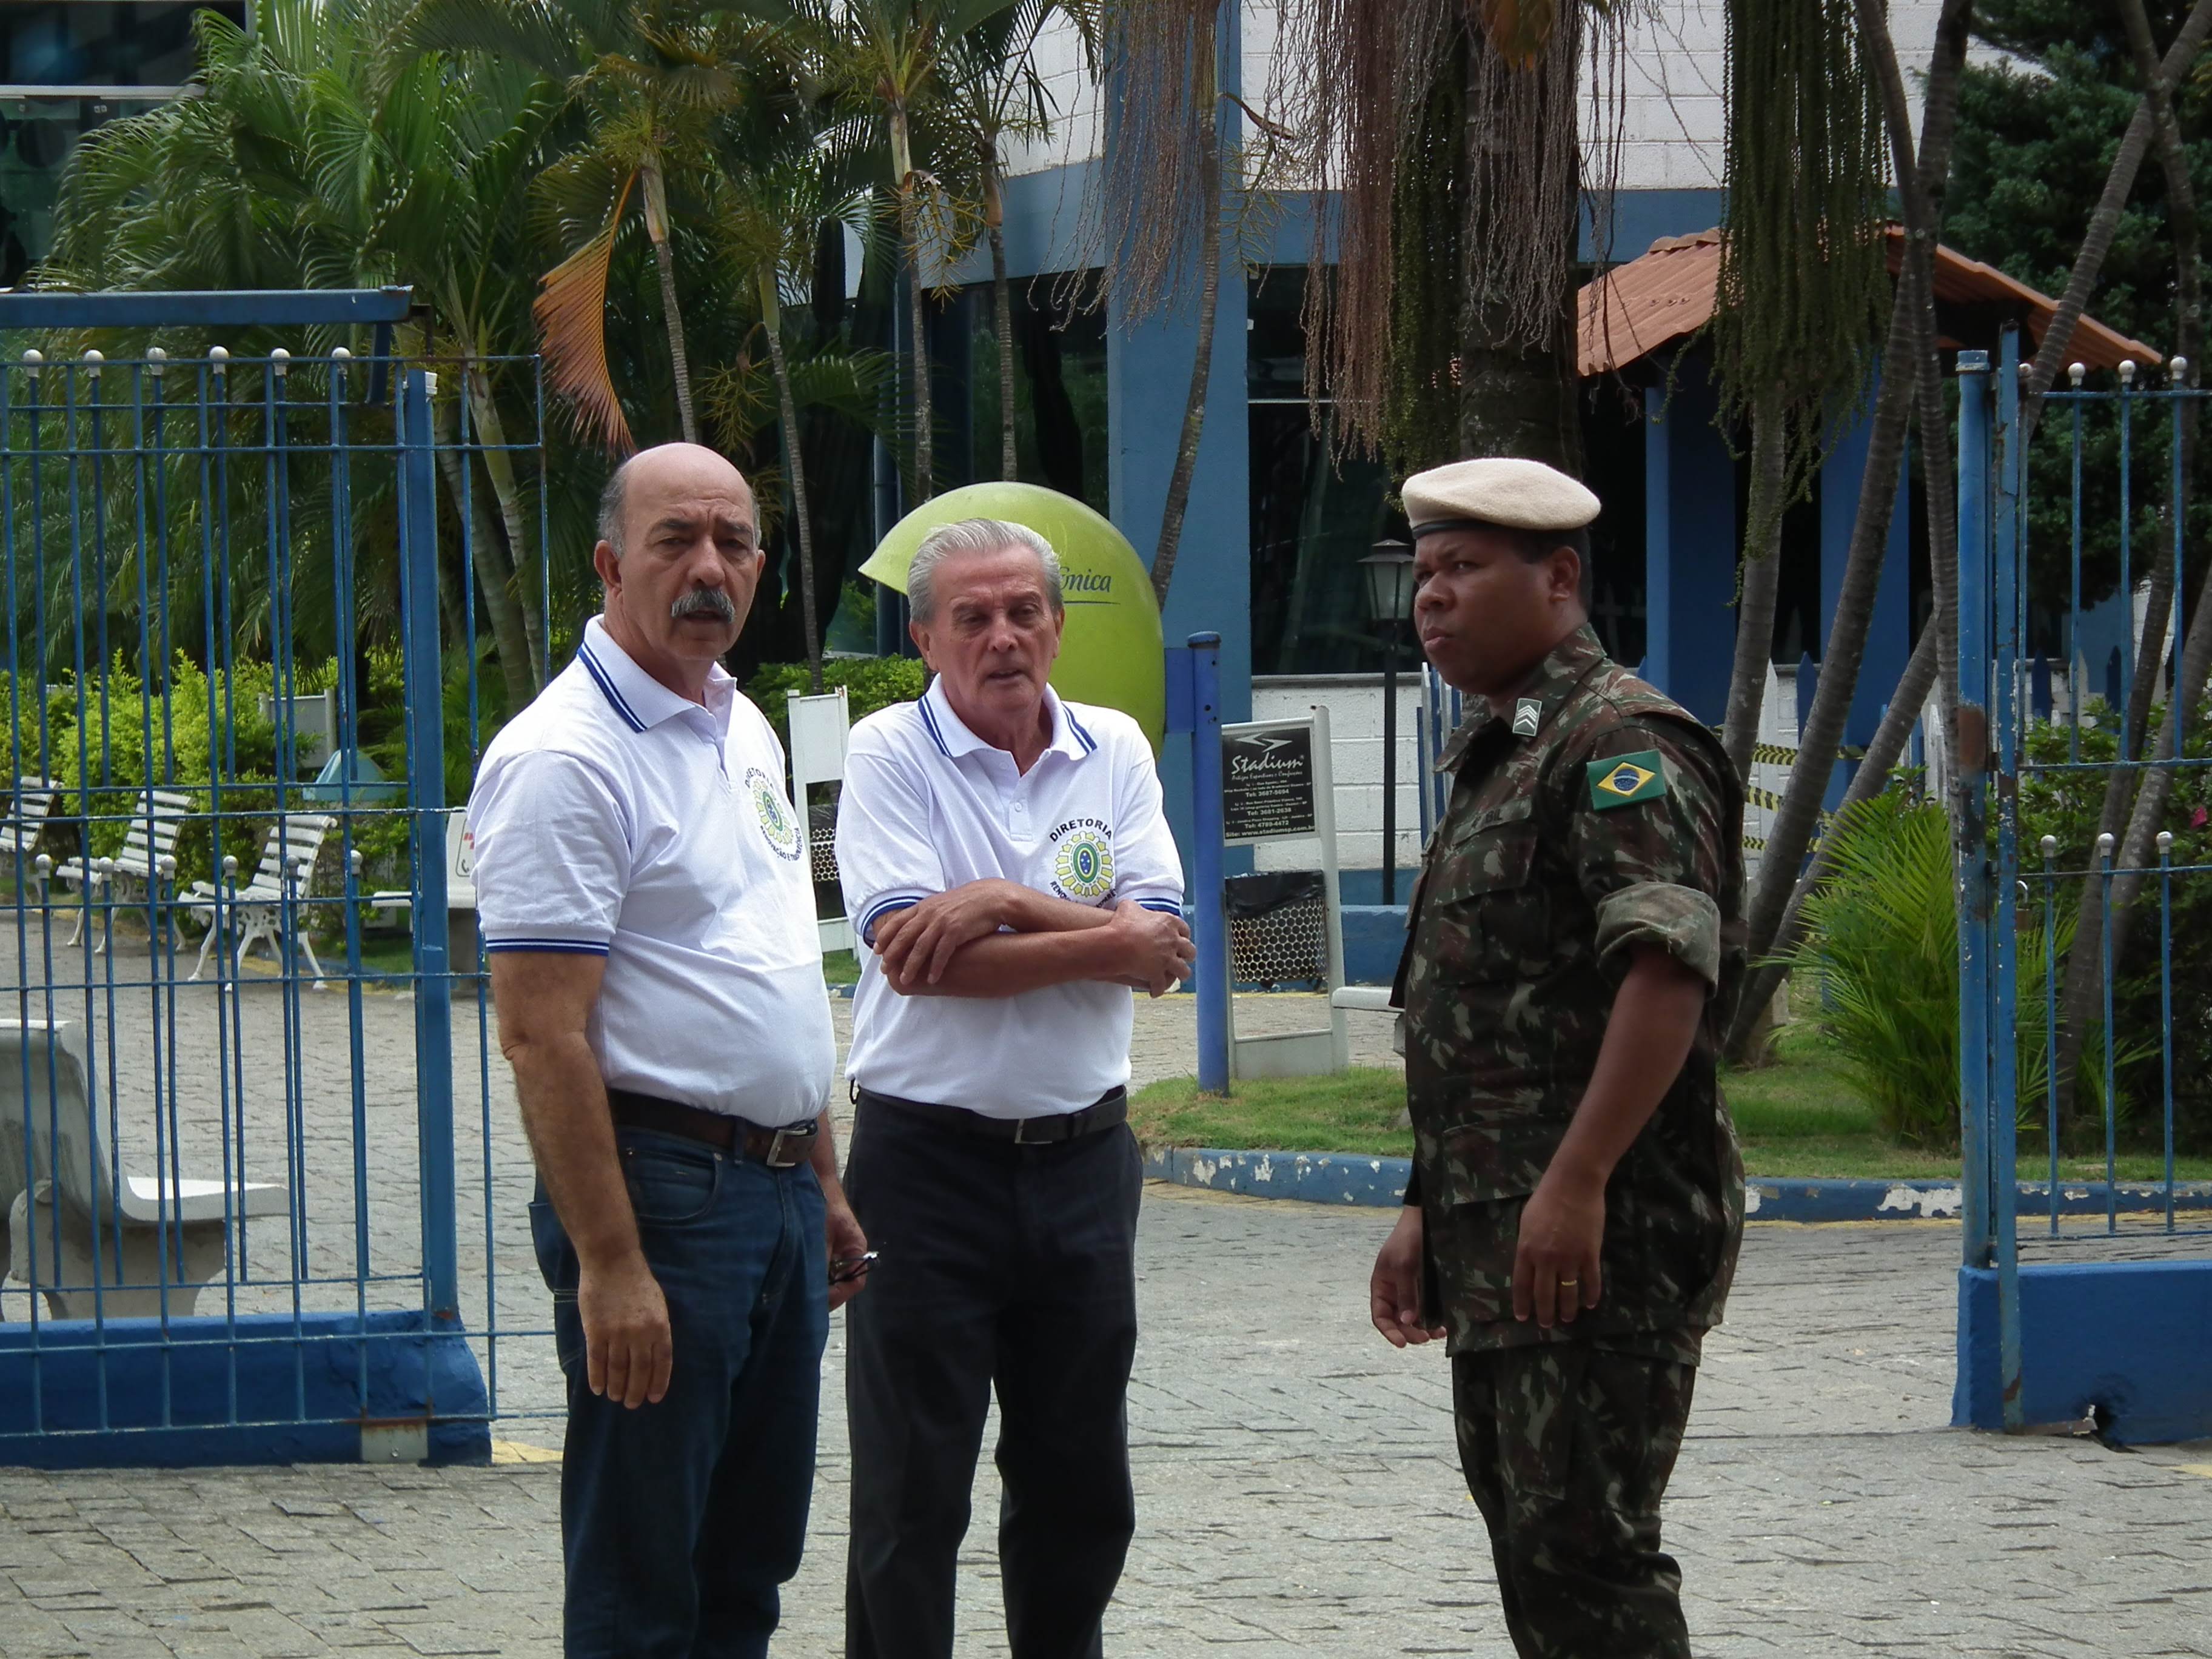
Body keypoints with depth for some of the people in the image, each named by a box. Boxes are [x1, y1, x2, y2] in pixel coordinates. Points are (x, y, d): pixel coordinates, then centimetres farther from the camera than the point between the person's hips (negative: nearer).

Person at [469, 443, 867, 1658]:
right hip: (660, 1188, -9)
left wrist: (823, 1183, 19)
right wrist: (609, 1265, -24)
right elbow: (541, 1035, -20)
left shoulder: (743, 731, 14)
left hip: (775, 1187, 9)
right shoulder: (565, 758, -15)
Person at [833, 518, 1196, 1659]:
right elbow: (914, 958, -18)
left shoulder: (1114, 752, 7)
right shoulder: (891, 755, -5)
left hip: (1084, 1154, 4)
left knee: (1081, 1485, 12)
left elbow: (1160, 954, -4)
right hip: (929, 1160, -4)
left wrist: (1005, 903, -16)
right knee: (912, 1492, -1)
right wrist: (1103, 942, -11)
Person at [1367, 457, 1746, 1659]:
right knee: (1531, 1546, 13)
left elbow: (1670, 972, -24)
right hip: (1496, 1238, 10)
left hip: (1597, 1238, -10)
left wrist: (1574, 1184, -29)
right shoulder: (1494, 758, 21)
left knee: (1581, 1551, -11)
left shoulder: (1619, 745, -12)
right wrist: (1426, 1212, 22)